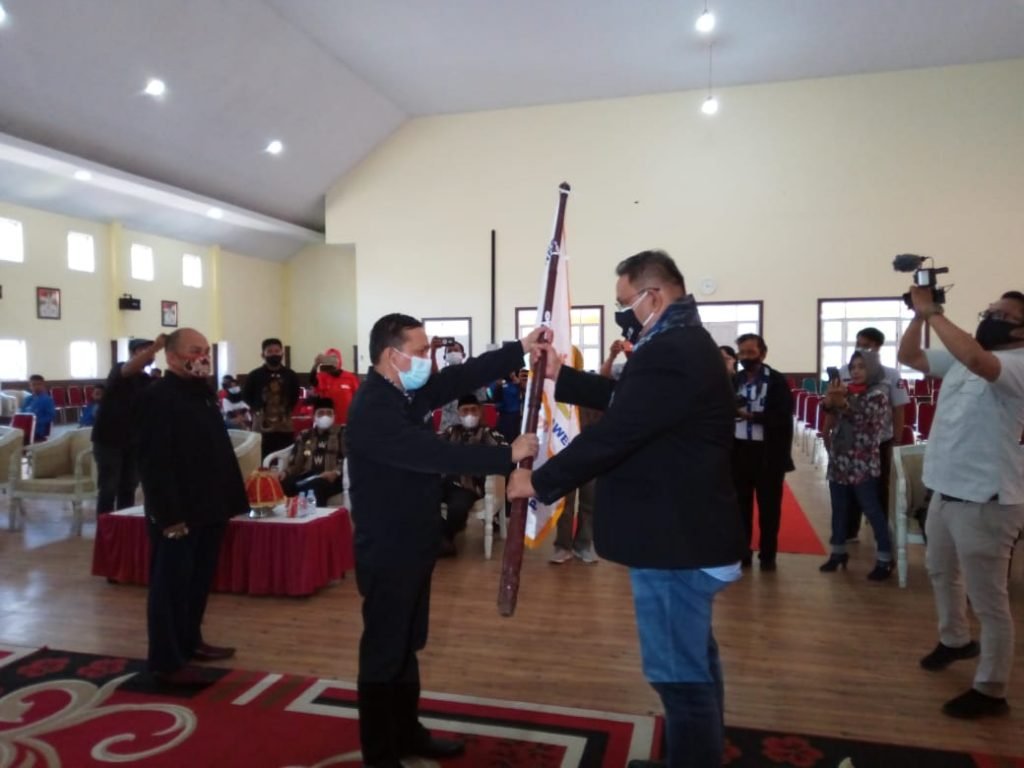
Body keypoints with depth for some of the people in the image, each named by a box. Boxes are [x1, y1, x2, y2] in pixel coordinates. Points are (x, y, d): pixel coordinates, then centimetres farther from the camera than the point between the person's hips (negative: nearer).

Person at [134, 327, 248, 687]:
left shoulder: (204, 394, 15)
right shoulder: (156, 397, -14)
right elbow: (153, 462, -20)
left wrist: (229, 500, 15)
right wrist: (169, 515, -23)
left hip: (208, 508, 9)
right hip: (176, 514, -9)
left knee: (199, 581, 18)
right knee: (170, 585, 1)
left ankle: (190, 641, 32)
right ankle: (166, 661, 11)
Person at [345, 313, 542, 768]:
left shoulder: (410, 390, 4)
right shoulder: (373, 409, -25)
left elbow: (465, 377, 4)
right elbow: (435, 454, -31)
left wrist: (521, 349, -4)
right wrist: (508, 455, -27)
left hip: (414, 543, 9)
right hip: (388, 551, -9)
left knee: (408, 646, 20)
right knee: (385, 651, 6)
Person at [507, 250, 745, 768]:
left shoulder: (669, 353, -24)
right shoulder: (685, 343, 11)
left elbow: (611, 435, -25)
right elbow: (622, 399, 19)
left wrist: (538, 481, -14)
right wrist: (561, 375, 15)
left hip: (674, 538, -11)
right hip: (690, 530, 11)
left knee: (679, 673, 3)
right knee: (694, 663, 24)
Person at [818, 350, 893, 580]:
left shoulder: (878, 393, -5)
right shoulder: (846, 390, 11)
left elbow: (864, 419, -19)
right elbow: (828, 411, 3)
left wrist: (842, 403, -36)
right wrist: (829, 400, -20)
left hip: (863, 465, -6)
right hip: (838, 462, 6)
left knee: (873, 511, 0)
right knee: (839, 510, 13)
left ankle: (885, 559, 10)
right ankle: (838, 552, 25)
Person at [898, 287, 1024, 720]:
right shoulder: (960, 359, 9)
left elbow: (977, 358, -38)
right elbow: (909, 356, 14)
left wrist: (933, 312, -27)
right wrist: (919, 315, -2)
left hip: (984, 499, -9)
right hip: (946, 490, 9)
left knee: (987, 599, 2)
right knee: (941, 571, 27)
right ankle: (955, 640, 49)